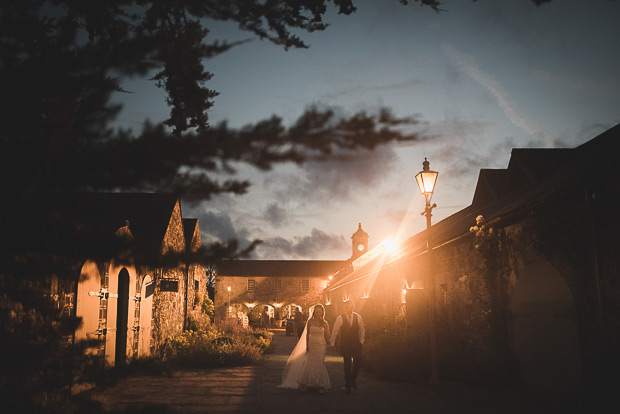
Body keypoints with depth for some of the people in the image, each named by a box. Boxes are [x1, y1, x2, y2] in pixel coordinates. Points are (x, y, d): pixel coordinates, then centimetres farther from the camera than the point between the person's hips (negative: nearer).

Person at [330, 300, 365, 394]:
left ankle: (353, 378, 28)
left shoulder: (358, 317, 0)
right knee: (347, 365, 2)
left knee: (358, 363, -1)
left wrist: (361, 341, 13)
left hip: (356, 344, 2)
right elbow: (335, 331, 1)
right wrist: (332, 343, 6)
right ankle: (348, 385, 17)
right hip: (345, 345, -2)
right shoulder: (340, 318, -7)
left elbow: (362, 330, 13)